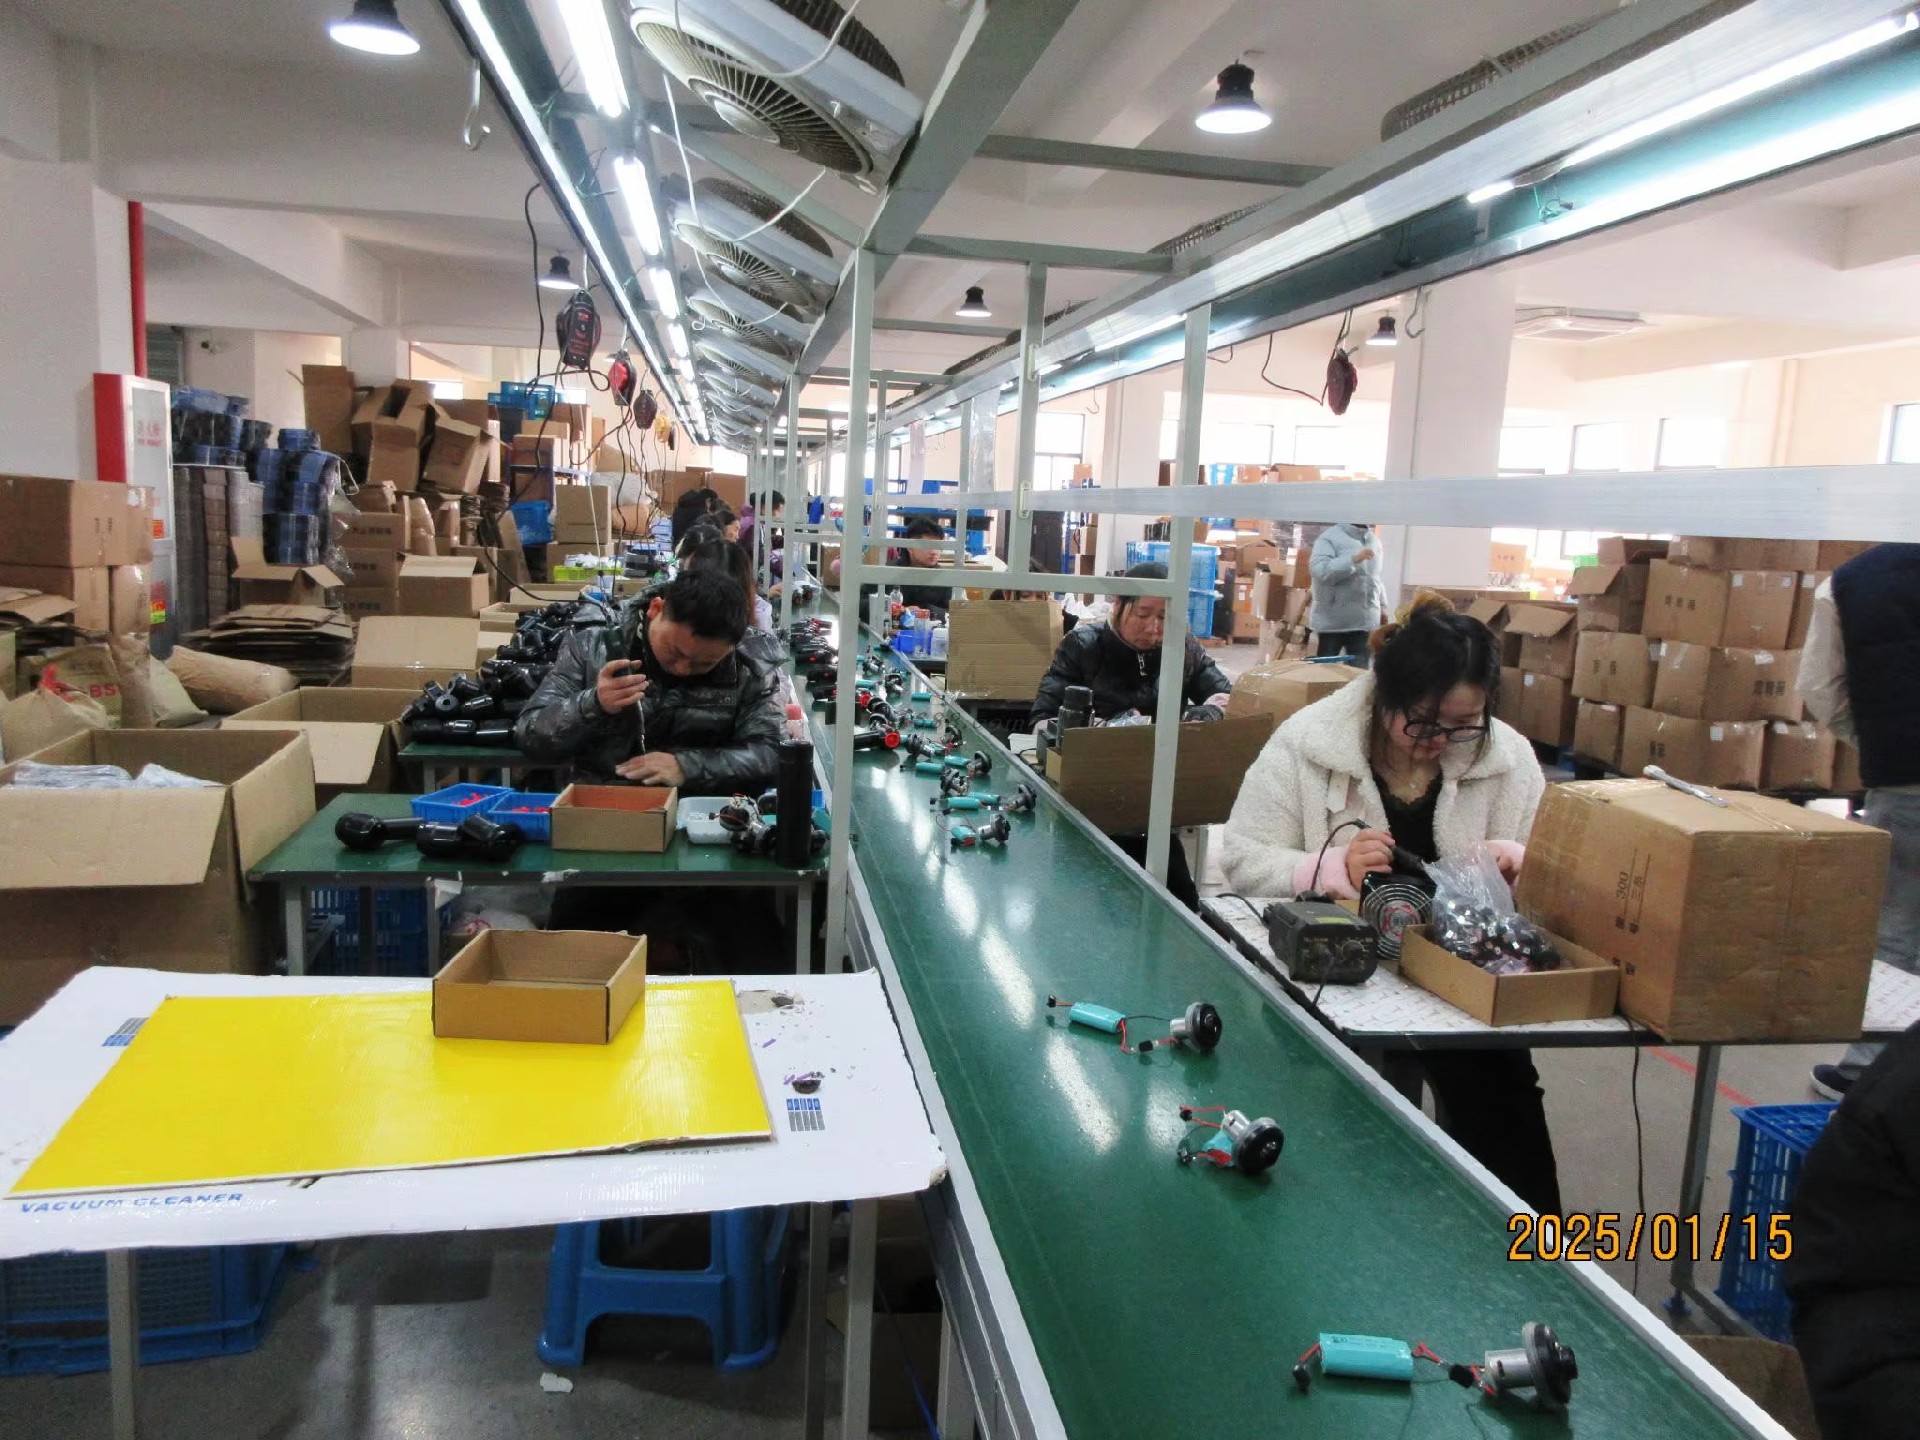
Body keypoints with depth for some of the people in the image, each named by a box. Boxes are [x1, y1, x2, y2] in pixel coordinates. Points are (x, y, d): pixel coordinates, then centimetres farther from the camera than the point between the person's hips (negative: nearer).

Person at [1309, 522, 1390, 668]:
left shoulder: (1374, 542, 11)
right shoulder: (1331, 538, -10)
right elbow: (1319, 570, -24)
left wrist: (1382, 605, 17)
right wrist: (1354, 559, -29)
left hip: (1365, 621, 5)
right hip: (1333, 621, -5)